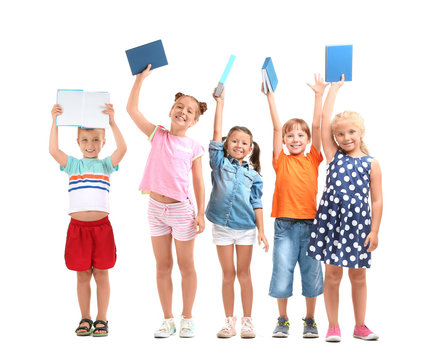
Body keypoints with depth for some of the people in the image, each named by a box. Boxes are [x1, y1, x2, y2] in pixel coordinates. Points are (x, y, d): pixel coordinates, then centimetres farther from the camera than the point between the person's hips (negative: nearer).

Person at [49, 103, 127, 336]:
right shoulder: (72, 165, 9)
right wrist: (55, 122, -10)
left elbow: (122, 148, -10)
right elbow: (53, 150, -7)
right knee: (82, 275, 8)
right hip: (78, 226, 1)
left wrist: (112, 122, -15)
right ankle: (85, 319, 19)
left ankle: (101, 320, 15)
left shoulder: (106, 165, 7)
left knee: (101, 273, 5)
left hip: (101, 226, -1)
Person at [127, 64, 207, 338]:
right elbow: (132, 109, -4)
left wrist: (201, 214, -6)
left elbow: (199, 183, -1)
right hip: (156, 207, 2)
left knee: (186, 266, 8)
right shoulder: (158, 136, 2)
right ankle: (168, 320, 19)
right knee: (163, 266, 10)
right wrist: (141, 78, -8)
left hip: (181, 209, -2)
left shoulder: (193, 148, -2)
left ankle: (187, 319, 20)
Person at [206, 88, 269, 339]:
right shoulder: (220, 163, 3)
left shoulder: (252, 173, 5)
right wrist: (220, 104, -7)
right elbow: (217, 135, -6)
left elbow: (256, 203, 4)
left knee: (244, 273, 6)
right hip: (222, 225, 0)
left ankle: (247, 321, 13)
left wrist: (261, 230, -1)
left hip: (246, 227, 0)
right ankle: (229, 321, 13)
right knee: (228, 274, 5)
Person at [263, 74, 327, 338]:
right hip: (285, 225, -1)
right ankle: (283, 320, 18)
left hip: (310, 223, 1)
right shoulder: (281, 161, 5)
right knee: (282, 273, 1)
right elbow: (277, 127, 1)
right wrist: (270, 95, -2)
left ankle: (310, 321, 21)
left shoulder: (313, 160, 8)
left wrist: (319, 95, -2)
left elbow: (317, 126, 2)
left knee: (311, 274, 7)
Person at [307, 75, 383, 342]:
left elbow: (377, 200, 2)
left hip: (358, 223, 0)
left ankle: (360, 326, 22)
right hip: (331, 219, 0)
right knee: (333, 273, 3)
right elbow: (325, 119, 2)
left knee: (358, 275, 9)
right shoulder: (334, 156, 6)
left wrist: (374, 230, -4)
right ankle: (333, 326, 14)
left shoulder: (371, 164, 4)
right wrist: (335, 88, 8)